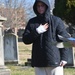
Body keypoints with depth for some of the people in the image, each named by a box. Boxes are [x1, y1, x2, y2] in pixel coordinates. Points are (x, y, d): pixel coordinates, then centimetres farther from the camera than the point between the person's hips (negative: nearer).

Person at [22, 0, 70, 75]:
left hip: (54, 61, -3)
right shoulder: (32, 22, 10)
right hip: (38, 62, 3)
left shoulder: (56, 20, 1)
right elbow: (25, 40, 5)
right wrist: (37, 31, -10)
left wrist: (64, 58, -9)